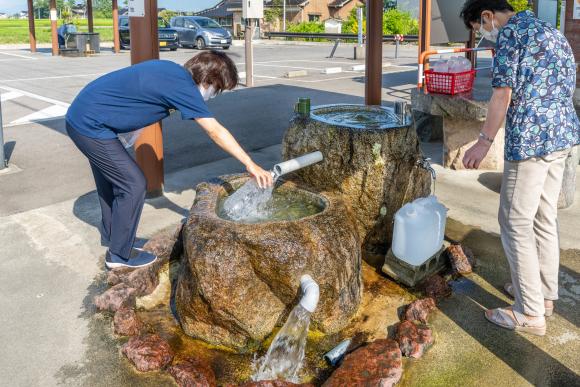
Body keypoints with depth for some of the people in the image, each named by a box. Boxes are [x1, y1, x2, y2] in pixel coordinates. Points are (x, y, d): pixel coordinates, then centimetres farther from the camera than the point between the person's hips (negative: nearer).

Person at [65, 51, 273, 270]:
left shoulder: (172, 72, 7)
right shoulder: (182, 86, -20)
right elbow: (215, 131, -20)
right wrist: (250, 164, -16)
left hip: (80, 116, 10)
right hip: (90, 126, -10)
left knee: (111, 179, 23)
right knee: (133, 184, -4)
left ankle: (111, 234, 43)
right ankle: (119, 254, 9)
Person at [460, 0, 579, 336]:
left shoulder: (510, 33, -8)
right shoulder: (552, 31, 19)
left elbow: (503, 94, -14)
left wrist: (485, 141, -9)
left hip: (531, 138, -9)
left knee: (516, 222, -2)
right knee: (545, 217, 17)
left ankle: (530, 314, 2)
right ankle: (545, 293, 29)